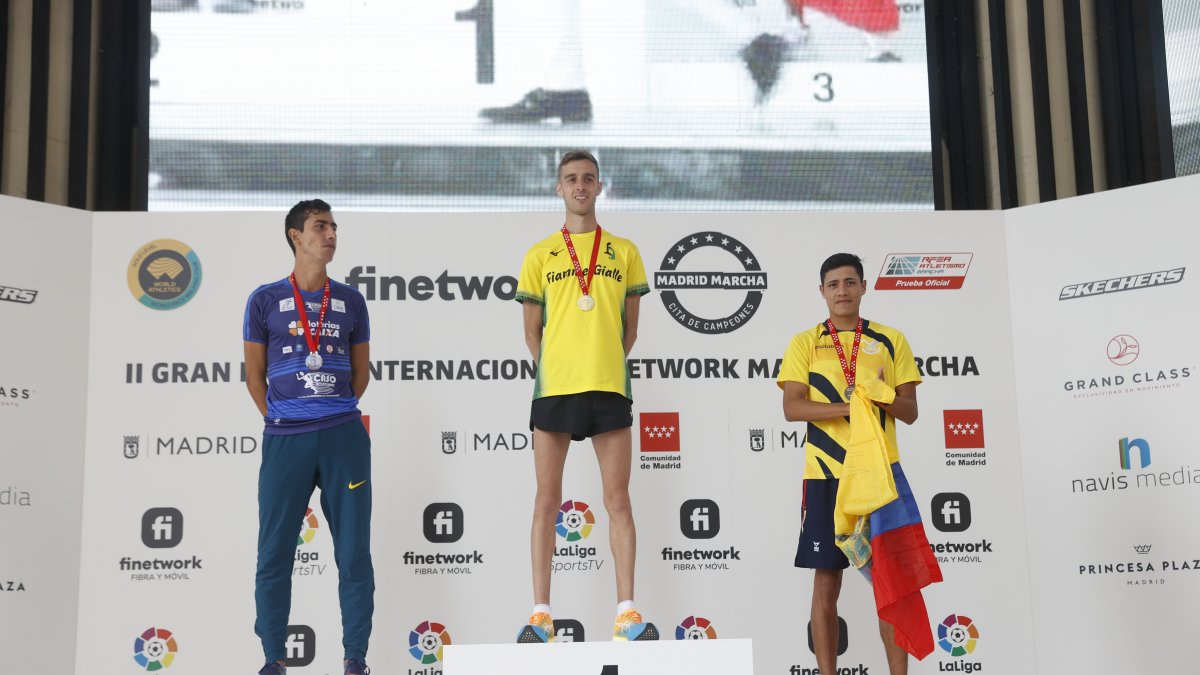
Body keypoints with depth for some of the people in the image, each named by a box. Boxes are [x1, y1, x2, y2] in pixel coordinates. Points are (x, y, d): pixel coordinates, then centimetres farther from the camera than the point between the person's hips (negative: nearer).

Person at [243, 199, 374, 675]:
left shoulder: (350, 301, 10)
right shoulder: (265, 300, 5)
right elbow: (255, 375, 9)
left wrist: (338, 414, 10)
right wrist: (278, 421, 4)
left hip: (344, 435, 1)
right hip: (284, 439, -1)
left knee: (353, 550, 2)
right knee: (274, 552, 1)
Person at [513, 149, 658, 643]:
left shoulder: (624, 252, 11)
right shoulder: (540, 255, 9)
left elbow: (630, 326, 13)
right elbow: (532, 330, 11)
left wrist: (606, 366, 3)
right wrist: (554, 372, 1)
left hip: (609, 387, 0)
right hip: (554, 388, 0)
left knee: (617, 500, 0)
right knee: (547, 501, 1)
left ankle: (626, 612, 4)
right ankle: (540, 615, 4)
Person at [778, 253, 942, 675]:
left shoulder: (891, 340, 9)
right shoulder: (805, 343, 6)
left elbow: (910, 412, 6)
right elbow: (792, 407, -6)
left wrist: (882, 397, -15)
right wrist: (848, 406, -19)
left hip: (881, 470, 1)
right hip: (826, 473, -1)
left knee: (892, 578, 0)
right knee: (826, 580, 3)